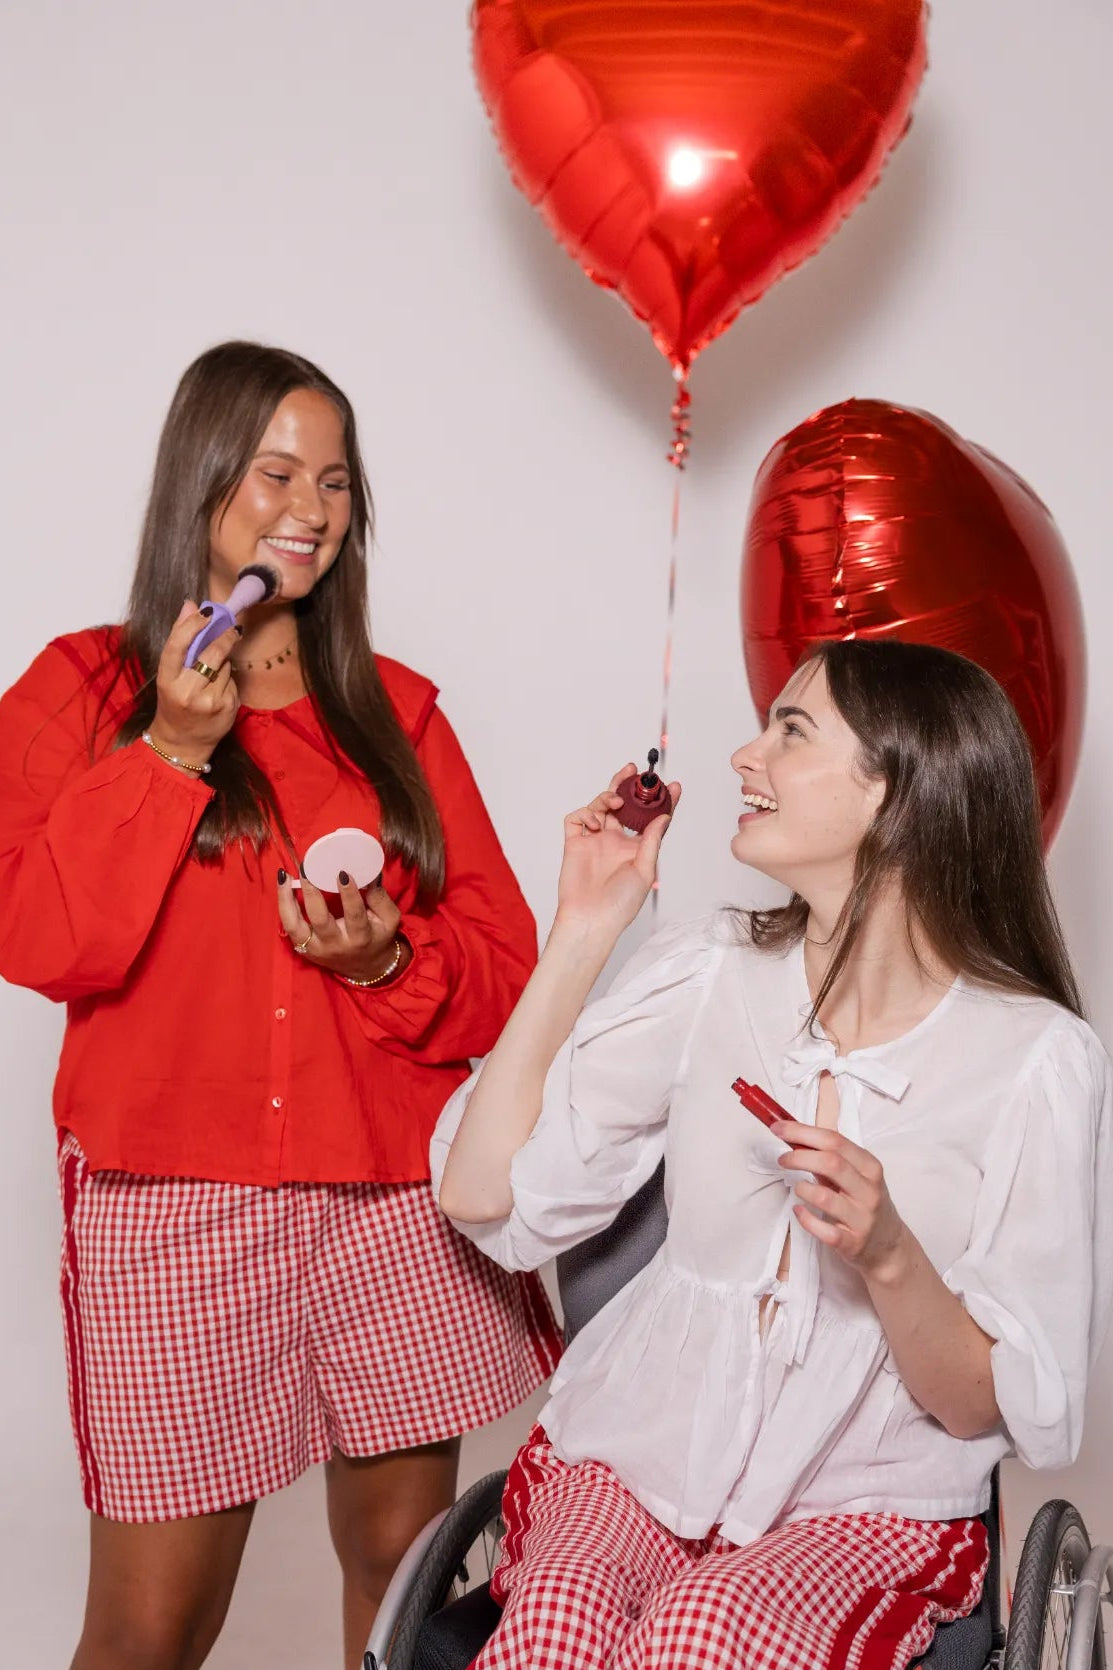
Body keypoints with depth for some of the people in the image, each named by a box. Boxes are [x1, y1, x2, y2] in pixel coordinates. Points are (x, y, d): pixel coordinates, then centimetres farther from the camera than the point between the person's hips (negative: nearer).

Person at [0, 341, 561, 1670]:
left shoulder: (395, 712, 13)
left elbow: (503, 963, 9)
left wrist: (390, 961, -10)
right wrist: (170, 755, -11)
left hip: (397, 1200, 3)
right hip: (174, 1210, -2)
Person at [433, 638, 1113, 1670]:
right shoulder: (709, 975, 1)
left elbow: (992, 1410, -4)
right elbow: (481, 1195, -6)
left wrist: (889, 1257, -24)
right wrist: (583, 932, -4)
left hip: (867, 1504, -2)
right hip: (635, 1460, 2)